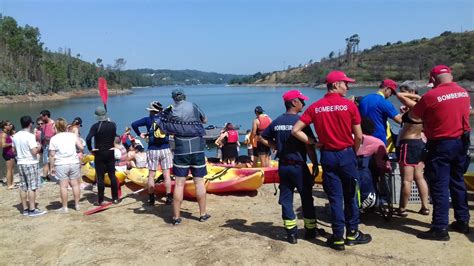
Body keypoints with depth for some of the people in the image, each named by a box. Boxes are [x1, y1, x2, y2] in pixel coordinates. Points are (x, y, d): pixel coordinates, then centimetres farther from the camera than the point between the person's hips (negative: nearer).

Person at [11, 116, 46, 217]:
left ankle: (25, 209, 17)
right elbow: (34, 151, -21)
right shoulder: (30, 136, -17)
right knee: (32, 187, -3)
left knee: (23, 187, 11)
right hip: (31, 163, -7)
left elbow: (14, 151, 16)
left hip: (20, 163, 8)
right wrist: (38, 147, -2)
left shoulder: (16, 136, 7)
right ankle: (32, 210, -2)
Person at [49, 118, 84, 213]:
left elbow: (52, 155, -3)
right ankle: (77, 205, 18)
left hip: (61, 165, -2)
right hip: (74, 163, 2)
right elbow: (81, 147, -3)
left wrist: (52, 166, 5)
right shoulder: (73, 135, 3)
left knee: (63, 186, 2)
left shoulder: (54, 138, -2)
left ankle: (65, 207, 7)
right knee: (75, 184, 10)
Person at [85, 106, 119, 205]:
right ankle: (115, 198, 13)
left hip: (99, 154, -3)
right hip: (110, 153, 3)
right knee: (112, 175, 9)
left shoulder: (96, 126, -13)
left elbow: (88, 138, -22)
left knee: (100, 177, 2)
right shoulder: (113, 125, -1)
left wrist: (90, 149, -9)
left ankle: (100, 200, 5)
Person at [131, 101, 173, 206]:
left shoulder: (148, 119, 0)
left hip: (152, 150, -1)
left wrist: (139, 134, 5)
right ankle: (169, 198, 5)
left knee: (151, 175, 8)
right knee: (166, 174, 4)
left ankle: (151, 198, 10)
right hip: (165, 149, 1)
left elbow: (134, 124, -7)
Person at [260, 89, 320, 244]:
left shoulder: (277, 122, 4)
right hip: (299, 166, -5)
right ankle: (310, 231, 21)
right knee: (306, 199, 11)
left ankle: (291, 233, 14)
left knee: (286, 199, 9)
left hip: (283, 166, 5)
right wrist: (315, 165, -6)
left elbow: (263, 138, 12)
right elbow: (309, 147, -14)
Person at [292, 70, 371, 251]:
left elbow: (295, 130, -4)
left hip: (327, 156, 2)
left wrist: (313, 143, 2)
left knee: (335, 198, 8)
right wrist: (354, 153, 11)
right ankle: (352, 234, 25)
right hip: (346, 154, -2)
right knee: (350, 196, 14)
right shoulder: (349, 105, -8)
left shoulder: (315, 107, 0)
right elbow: (358, 136, -5)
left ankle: (338, 238, 13)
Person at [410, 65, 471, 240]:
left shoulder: (431, 95, -16)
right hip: (461, 142, 7)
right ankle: (462, 222, 27)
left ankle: (440, 228, 0)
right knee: (458, 183, 18)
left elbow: (413, 116, -4)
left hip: (441, 145, -7)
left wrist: (425, 115, 19)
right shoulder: (464, 93, 5)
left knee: (439, 186, -3)